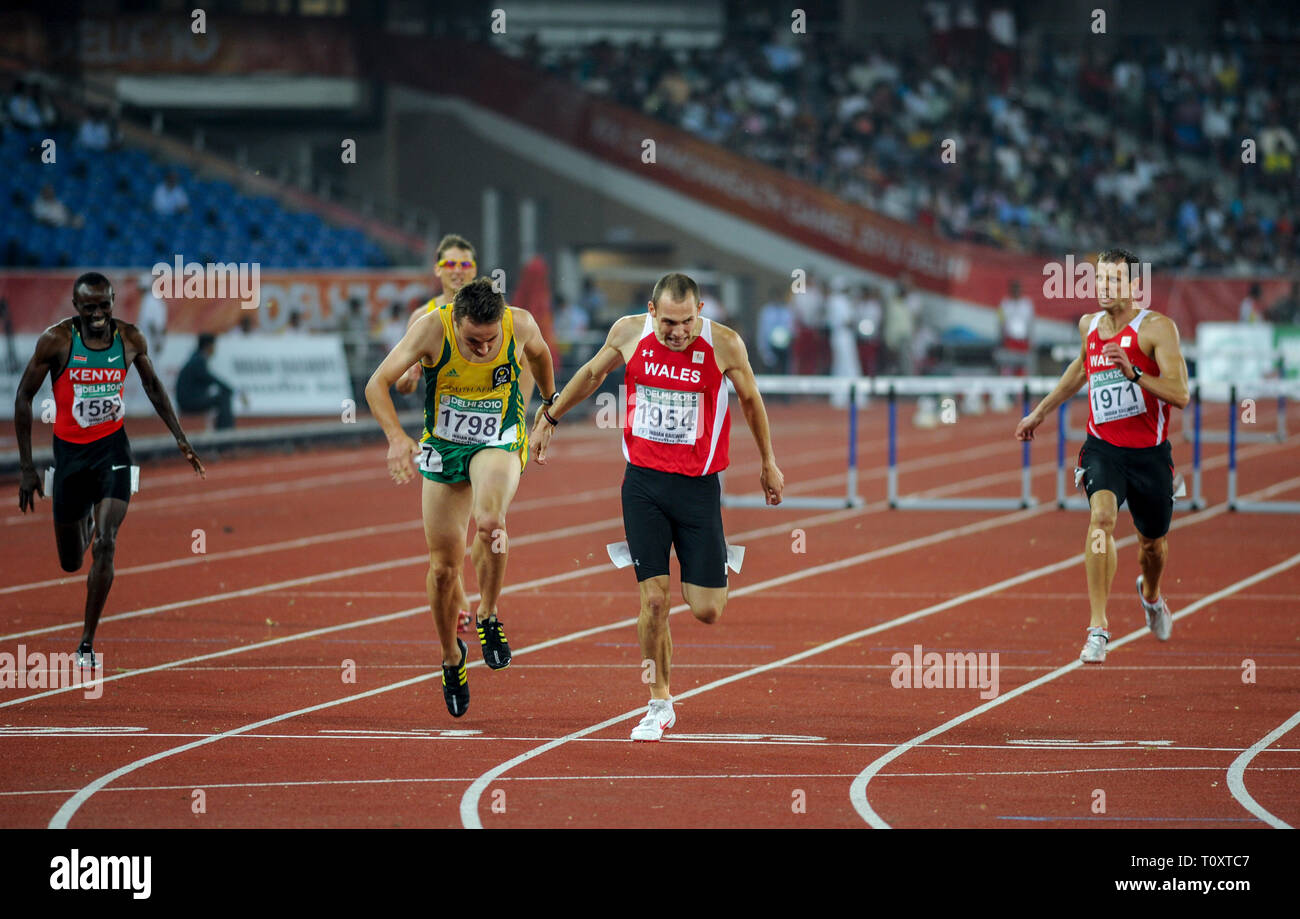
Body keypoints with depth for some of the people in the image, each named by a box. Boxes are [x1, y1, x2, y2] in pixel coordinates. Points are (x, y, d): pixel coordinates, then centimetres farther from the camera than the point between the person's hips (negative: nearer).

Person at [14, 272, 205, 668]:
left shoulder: (130, 339, -6)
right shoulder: (56, 340, -13)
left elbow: (153, 386, 13)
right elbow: (24, 397, -5)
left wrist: (180, 438, 7)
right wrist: (26, 467, -8)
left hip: (112, 449, 0)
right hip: (69, 452, 0)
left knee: (105, 545, -17)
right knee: (71, 561, 10)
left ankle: (87, 643, -9)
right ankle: (86, 520, 50)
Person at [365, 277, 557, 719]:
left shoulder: (521, 325, -18)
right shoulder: (433, 327, -22)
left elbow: (539, 352, 9)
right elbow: (377, 384, -21)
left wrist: (550, 404, 21)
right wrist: (396, 437, -36)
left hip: (499, 443, -1)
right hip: (443, 448, 1)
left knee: (490, 523, -33)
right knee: (443, 567, 3)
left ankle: (488, 616, -7)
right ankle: (451, 656, 30)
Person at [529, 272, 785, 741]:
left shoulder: (725, 345, -11)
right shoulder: (629, 332, -5)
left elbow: (751, 400, 7)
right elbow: (592, 373, 16)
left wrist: (769, 462, 18)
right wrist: (550, 417, 25)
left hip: (698, 486, -1)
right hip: (643, 483, 1)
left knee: (706, 609, -4)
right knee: (653, 598, -6)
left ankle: (718, 563, 33)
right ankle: (660, 704, 10)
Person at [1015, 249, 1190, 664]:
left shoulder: (1157, 327, -12)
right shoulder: (1089, 325, 3)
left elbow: (1180, 395, -20)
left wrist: (1133, 373, -33)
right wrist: (1040, 411, 34)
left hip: (1149, 452, -1)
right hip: (1103, 447, 1)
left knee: (1153, 543, 15)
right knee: (1102, 517, -26)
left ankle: (1151, 594, 53)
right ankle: (1098, 629, -27)